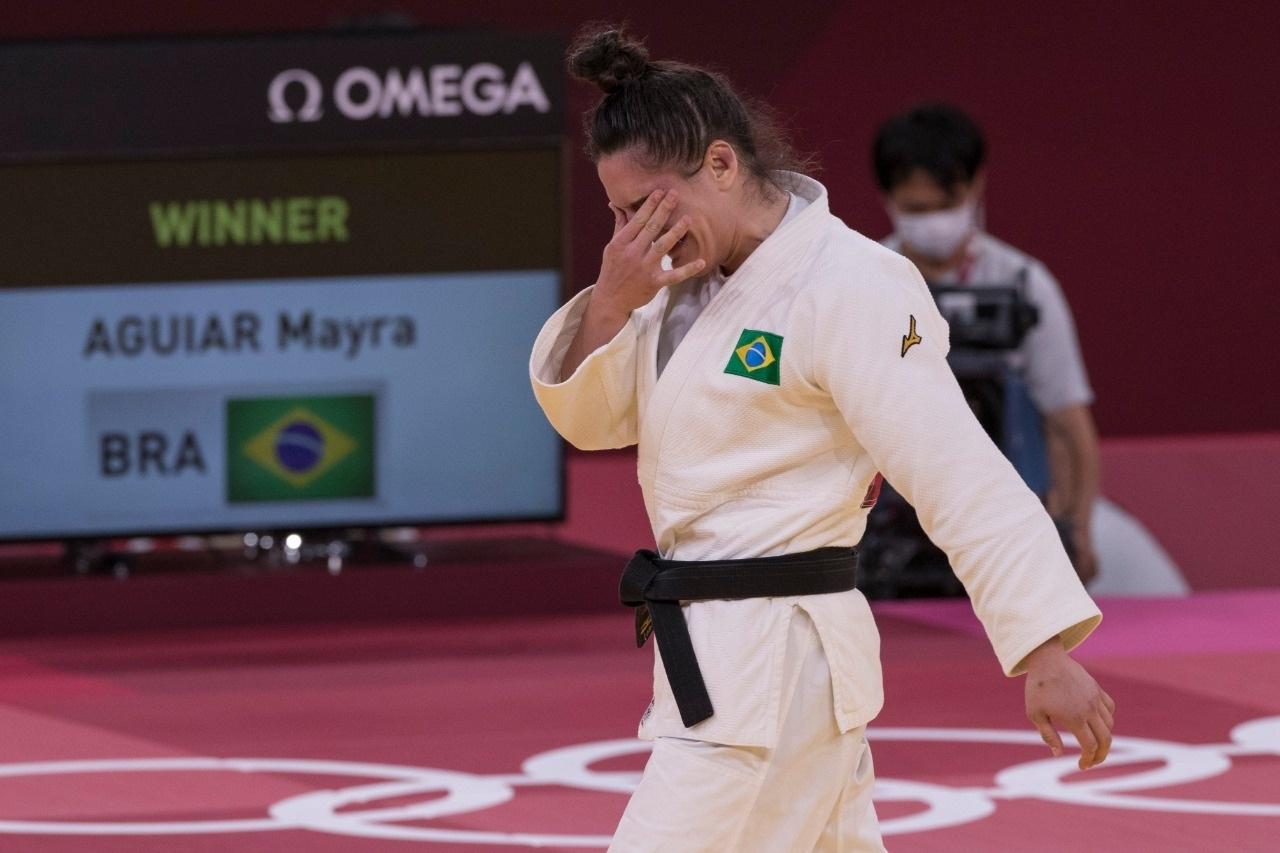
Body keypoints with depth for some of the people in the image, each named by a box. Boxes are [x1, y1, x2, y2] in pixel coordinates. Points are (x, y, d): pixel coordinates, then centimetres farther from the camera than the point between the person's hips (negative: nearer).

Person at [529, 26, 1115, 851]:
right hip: (713, 652, 9)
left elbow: (959, 473, -22)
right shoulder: (693, 273, 9)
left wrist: (1047, 656, -26)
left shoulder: (850, 289, -18)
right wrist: (611, 302, -11)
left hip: (771, 666, -9)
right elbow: (587, 419, 9)